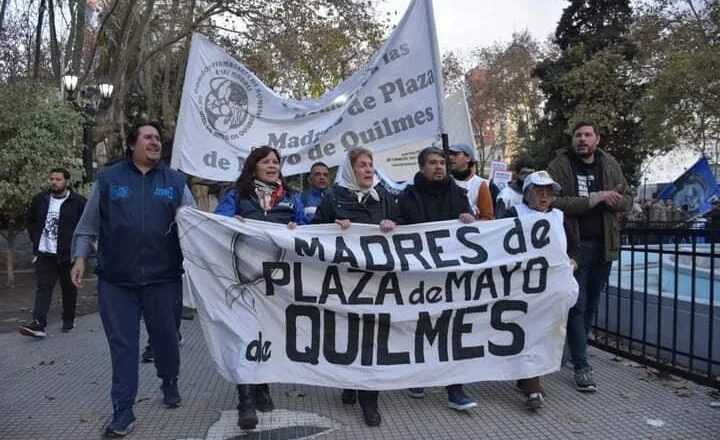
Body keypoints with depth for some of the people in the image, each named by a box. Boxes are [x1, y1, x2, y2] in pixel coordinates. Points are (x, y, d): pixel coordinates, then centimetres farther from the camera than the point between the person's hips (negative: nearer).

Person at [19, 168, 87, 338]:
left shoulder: (78, 202, -6)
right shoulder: (39, 200, 7)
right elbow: (31, 221, 20)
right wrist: (36, 241, 9)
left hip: (67, 255, -3)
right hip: (45, 254, 3)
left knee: (69, 289, 9)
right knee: (43, 287, -5)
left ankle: (68, 321, 24)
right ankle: (38, 324, -11)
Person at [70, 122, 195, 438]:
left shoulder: (175, 181, 7)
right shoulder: (108, 179, 5)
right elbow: (88, 225, 9)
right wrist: (80, 257, 1)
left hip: (163, 277, 1)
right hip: (116, 279, 0)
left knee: (165, 337, 13)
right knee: (122, 344, 4)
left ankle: (170, 384, 39)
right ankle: (123, 411, 14)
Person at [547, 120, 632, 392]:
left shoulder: (610, 165, 10)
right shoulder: (560, 166, -4)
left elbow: (628, 199, 14)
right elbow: (553, 201, -16)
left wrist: (615, 200, -10)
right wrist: (590, 200, -22)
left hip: (604, 244, 5)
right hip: (574, 244, -5)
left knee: (591, 304, 13)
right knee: (577, 305, -3)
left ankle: (576, 348, 30)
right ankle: (581, 366, 2)